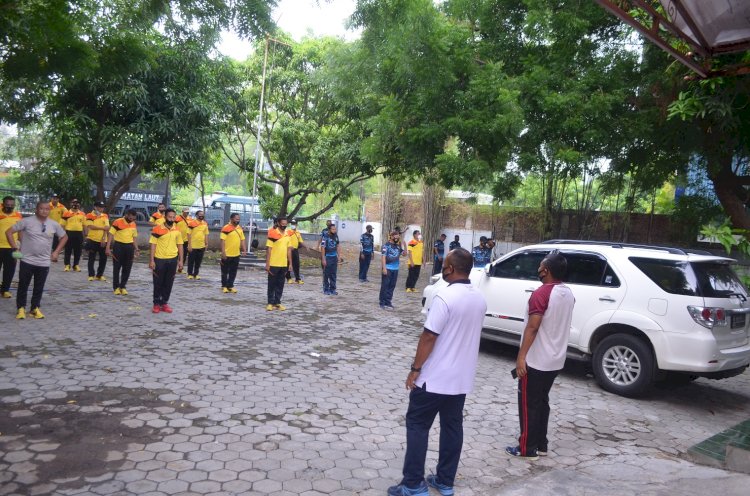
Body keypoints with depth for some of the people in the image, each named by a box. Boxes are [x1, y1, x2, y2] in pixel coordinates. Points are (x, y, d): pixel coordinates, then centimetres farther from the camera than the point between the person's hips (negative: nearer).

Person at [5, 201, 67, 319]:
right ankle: (21, 308, 19)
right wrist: (15, 248, -8)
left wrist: (56, 252, 8)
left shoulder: (54, 224, 1)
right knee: (23, 286, 6)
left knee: (39, 288, 10)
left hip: (44, 262, 2)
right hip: (27, 260, -2)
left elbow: (64, 237, 15)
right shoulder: (27, 221, -8)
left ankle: (35, 308, 23)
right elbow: (9, 231, -3)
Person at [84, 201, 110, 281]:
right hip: (92, 240, -3)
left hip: (102, 241, 3)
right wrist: (102, 227, -16)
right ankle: (91, 275, 11)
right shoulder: (89, 216, -3)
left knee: (103, 258, 4)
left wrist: (103, 239, -11)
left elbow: (106, 228, -1)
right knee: (92, 259, 3)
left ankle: (100, 275, 16)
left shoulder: (105, 216, 7)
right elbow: (91, 226, -16)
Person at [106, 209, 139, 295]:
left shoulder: (134, 224, 7)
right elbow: (111, 235, -8)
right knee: (116, 267, 2)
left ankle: (123, 286, 15)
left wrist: (136, 249, 10)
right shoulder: (117, 222, -8)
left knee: (127, 268, 5)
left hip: (129, 247, 4)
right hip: (118, 246, -4)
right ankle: (116, 287, 10)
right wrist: (108, 248, -14)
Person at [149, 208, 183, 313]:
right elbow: (153, 245, -7)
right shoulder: (157, 229, -8)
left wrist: (180, 260, 5)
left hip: (173, 260, 3)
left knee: (168, 283, 9)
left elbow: (179, 245, 9)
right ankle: (156, 303, 16)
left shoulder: (177, 230, 3)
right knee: (158, 283, 6)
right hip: (159, 260, -3)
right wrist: (152, 260, -11)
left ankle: (164, 303, 20)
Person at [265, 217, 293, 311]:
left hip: (284, 264, 5)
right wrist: (267, 264, -14)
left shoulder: (288, 235, 9)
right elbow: (268, 250, -10)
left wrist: (290, 263, 10)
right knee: (272, 284, 3)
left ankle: (277, 303, 17)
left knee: (280, 285, 9)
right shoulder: (273, 234, -9)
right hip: (273, 264, -5)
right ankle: (270, 303, 11)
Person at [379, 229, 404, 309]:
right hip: (388, 268, -6)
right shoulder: (387, 245, -7)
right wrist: (384, 268, -16)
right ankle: (383, 303, 5)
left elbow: (404, 254, 8)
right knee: (385, 286, 0)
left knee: (392, 286, 9)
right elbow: (383, 257, -10)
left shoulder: (398, 246, 10)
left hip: (395, 269, 6)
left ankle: (388, 302, 17)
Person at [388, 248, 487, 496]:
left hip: (435, 376, -7)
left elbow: (429, 337, -21)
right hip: (462, 377, 8)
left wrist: (415, 369, -12)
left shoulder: (445, 297, -21)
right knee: (453, 427, 15)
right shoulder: (480, 299, 4)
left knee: (417, 425, 4)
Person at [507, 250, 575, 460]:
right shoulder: (568, 294, 6)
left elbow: (532, 327, -23)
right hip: (555, 360, 8)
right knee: (542, 401, 19)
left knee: (528, 404, 3)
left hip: (536, 360, -8)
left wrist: (521, 356, -21)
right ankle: (541, 444, 26)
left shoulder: (541, 294, -20)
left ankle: (527, 449, 10)